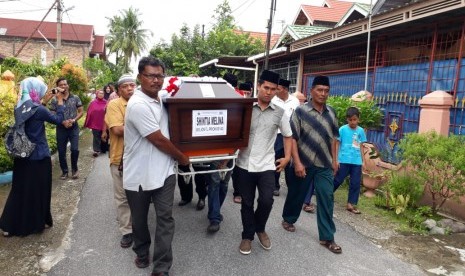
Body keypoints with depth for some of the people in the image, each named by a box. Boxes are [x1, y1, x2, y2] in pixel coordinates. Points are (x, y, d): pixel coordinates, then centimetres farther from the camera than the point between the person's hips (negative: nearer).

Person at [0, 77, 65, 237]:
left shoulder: (20, 107, 2)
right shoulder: (38, 110, -18)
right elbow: (58, 120, -7)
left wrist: (44, 101, 18)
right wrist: (60, 101, 2)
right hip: (39, 156, -7)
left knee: (20, 189, 16)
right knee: (38, 190, 8)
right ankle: (38, 222, 21)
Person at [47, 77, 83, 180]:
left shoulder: (75, 98, 1)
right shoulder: (54, 100, -1)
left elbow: (81, 112, 3)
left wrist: (73, 120, -13)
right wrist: (63, 122, -15)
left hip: (74, 127, -1)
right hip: (61, 128, 1)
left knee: (75, 149, -10)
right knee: (61, 151, 6)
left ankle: (74, 169, 12)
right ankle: (64, 171, 23)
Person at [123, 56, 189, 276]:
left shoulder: (161, 100, 7)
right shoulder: (138, 105, -19)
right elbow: (159, 140, -17)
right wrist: (182, 158, -5)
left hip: (163, 171, 5)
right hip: (139, 174, -5)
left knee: (165, 218, 3)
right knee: (139, 218, 16)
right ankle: (142, 253, 41)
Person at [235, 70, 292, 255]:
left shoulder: (279, 113, 3)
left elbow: (288, 136, 16)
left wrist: (287, 157, 7)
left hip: (266, 165, 0)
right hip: (244, 164, 0)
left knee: (266, 201, -8)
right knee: (247, 203, 10)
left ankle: (260, 229, 24)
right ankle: (247, 236, 30)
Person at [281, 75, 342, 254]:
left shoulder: (331, 113, 6)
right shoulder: (301, 111, -9)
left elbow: (333, 137, 16)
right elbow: (292, 138, -12)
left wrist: (334, 159, 13)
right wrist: (297, 162, -17)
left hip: (324, 165, 4)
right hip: (303, 163, -3)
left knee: (326, 199, 2)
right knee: (296, 195, 13)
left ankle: (327, 237, 11)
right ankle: (288, 219, 39)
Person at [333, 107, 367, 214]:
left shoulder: (361, 131, 5)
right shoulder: (342, 129, -6)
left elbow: (361, 146, 12)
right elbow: (337, 144, -3)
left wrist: (363, 160, 10)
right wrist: (335, 159, -6)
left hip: (357, 162, 4)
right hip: (344, 160, -4)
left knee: (356, 183, 5)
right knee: (338, 180, 5)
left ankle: (351, 204, 15)